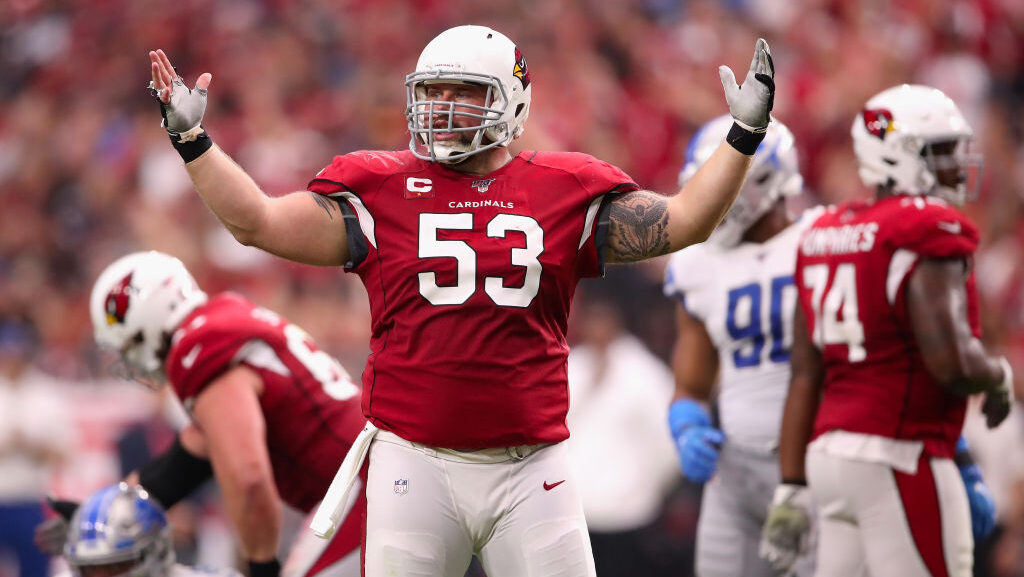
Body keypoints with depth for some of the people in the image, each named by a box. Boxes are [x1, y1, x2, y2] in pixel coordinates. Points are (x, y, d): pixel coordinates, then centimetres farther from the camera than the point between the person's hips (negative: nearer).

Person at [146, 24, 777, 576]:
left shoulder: (567, 192, 6)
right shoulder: (380, 191, 5)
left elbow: (684, 222, 7)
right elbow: (259, 222, 3)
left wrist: (743, 137, 1)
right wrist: (193, 140, -3)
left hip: (531, 469, 0)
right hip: (416, 463, 0)